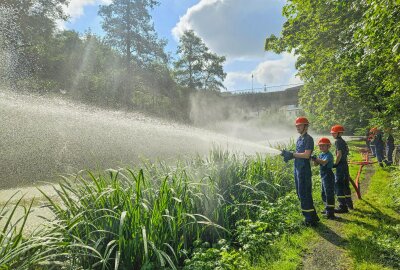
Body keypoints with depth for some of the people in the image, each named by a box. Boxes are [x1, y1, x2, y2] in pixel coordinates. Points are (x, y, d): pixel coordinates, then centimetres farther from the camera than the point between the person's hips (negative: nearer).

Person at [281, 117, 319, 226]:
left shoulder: (308, 139, -12)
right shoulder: (299, 139, 15)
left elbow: (306, 155, -21)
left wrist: (292, 154, -17)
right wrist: (289, 154, 0)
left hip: (304, 169, -10)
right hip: (297, 169, 10)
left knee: (304, 194, -5)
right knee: (300, 193, 16)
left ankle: (310, 219, 6)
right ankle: (312, 216, 29)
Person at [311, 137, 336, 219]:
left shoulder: (329, 155, -14)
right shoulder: (321, 154, 11)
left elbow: (324, 162, -31)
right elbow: (316, 164, 8)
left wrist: (316, 158, -39)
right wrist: (314, 159, -11)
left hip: (328, 176, -10)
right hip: (323, 176, 10)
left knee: (329, 194, -7)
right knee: (323, 194, 19)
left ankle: (330, 213, -2)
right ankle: (327, 209, 33)